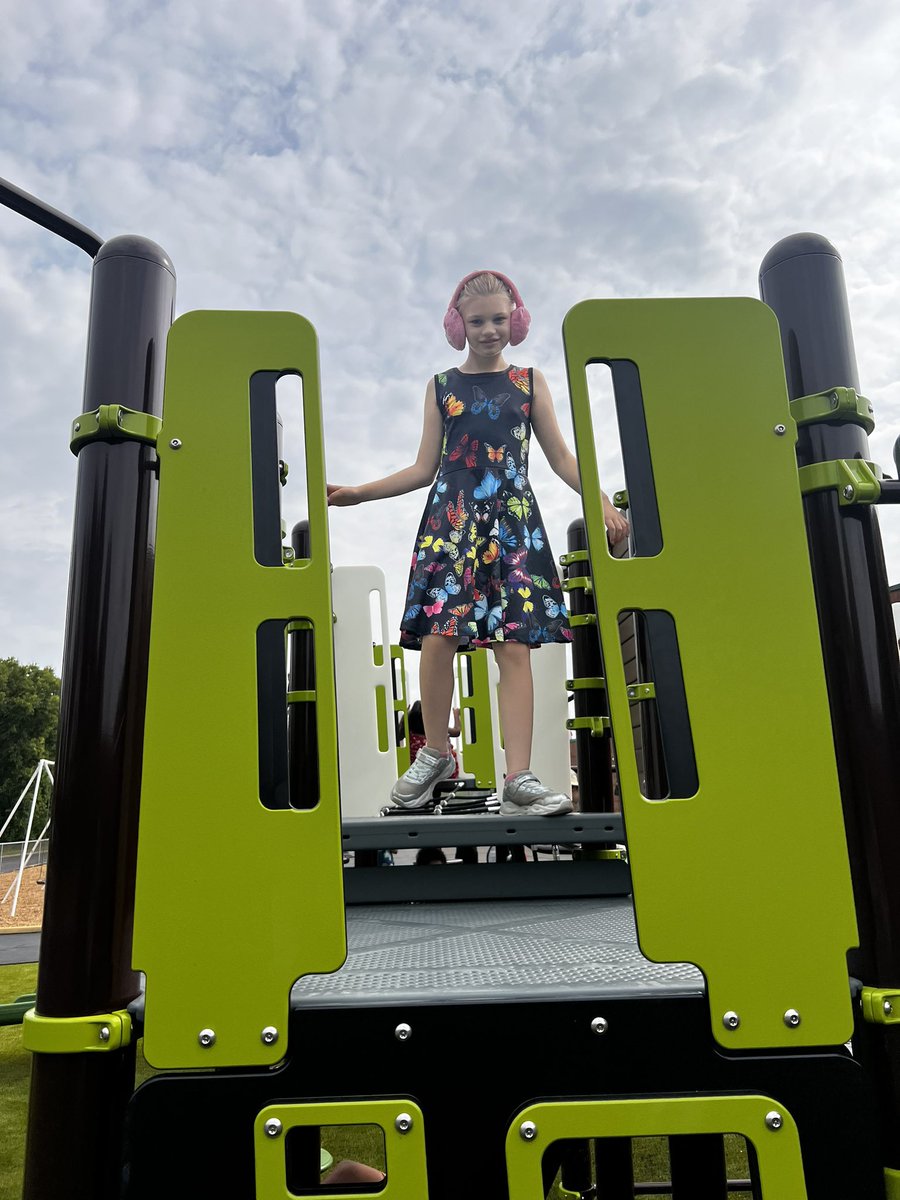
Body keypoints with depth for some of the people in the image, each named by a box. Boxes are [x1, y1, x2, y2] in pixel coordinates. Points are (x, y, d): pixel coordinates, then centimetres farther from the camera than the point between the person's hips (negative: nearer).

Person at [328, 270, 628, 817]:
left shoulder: (529, 380, 14)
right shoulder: (441, 387, 15)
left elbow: (561, 457, 11)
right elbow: (425, 468, 14)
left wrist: (602, 502, -3)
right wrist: (357, 492, 5)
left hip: (514, 523, 0)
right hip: (451, 521, 0)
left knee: (514, 645, -9)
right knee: (437, 636, -13)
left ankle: (519, 778, -10)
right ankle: (436, 753, 7)